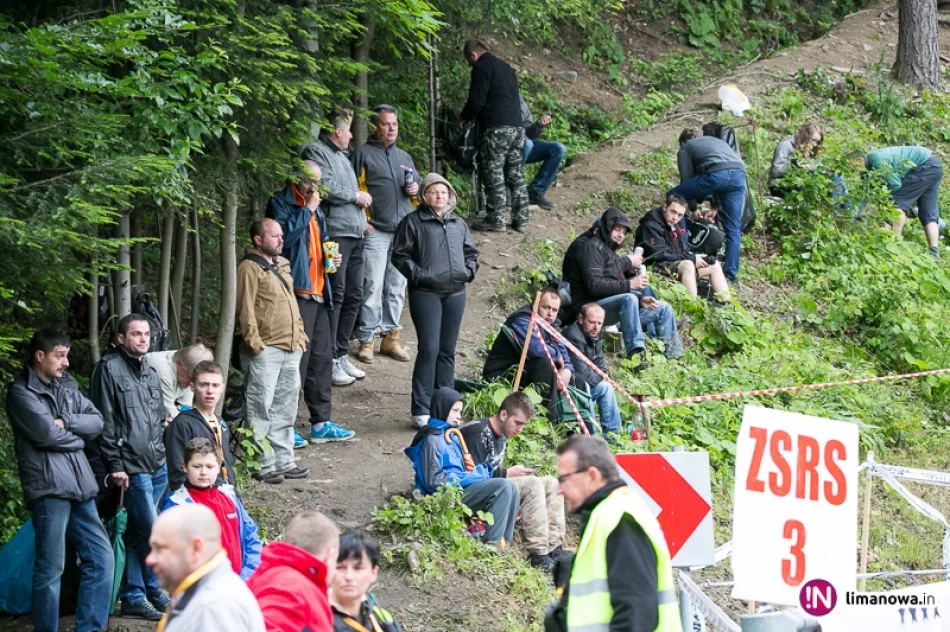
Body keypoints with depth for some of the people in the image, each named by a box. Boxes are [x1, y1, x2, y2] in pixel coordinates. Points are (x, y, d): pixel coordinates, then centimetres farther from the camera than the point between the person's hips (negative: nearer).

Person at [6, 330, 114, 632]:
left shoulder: (66, 386, 17)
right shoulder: (21, 392, -5)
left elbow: (97, 422, 9)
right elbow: (48, 435, -15)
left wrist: (66, 422, -8)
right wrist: (78, 437, 2)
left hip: (79, 486, 7)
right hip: (49, 488, -7)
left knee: (100, 557, 8)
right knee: (50, 568, -4)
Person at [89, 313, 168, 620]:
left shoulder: (150, 372, 17)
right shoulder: (109, 368, -7)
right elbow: (105, 421, -11)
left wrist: (165, 454, 17)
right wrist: (115, 465, -14)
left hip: (157, 465, 7)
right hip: (132, 466, -7)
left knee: (136, 532, 12)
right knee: (151, 531, -6)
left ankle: (133, 598, 17)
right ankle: (153, 590, 8)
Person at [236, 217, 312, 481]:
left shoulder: (282, 266, 18)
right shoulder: (249, 268, -9)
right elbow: (245, 309, -14)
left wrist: (300, 335, 19)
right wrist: (254, 343, -18)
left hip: (291, 349, 9)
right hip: (265, 350, -9)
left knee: (285, 409, 13)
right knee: (261, 409, -5)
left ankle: (283, 461, 21)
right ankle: (263, 464, -2)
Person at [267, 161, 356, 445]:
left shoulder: (315, 209, 22)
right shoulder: (281, 203, -5)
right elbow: (285, 235, -22)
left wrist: (331, 258, 12)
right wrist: (307, 210, -15)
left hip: (317, 293, 9)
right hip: (296, 290, -9)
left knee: (322, 357, 12)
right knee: (297, 358, -10)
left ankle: (321, 422, 20)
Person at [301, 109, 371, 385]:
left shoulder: (342, 155, 24)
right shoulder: (317, 152, -6)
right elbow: (326, 188, -20)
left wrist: (362, 220, 21)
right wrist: (356, 196, -8)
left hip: (354, 235, 10)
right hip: (334, 233, -10)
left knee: (354, 295, 11)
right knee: (335, 295, -11)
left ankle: (341, 355, 19)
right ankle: (329, 361, -9)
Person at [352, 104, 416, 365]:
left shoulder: (404, 157, 19)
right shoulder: (364, 154, 1)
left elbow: (418, 186, 28)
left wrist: (416, 189, 4)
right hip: (376, 232, -6)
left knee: (397, 287, 8)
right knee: (373, 287, -9)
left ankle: (391, 338, 15)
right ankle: (366, 341, -5)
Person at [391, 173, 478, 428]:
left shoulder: (458, 224, 16)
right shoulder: (413, 222, -1)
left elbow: (471, 251, 24)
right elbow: (400, 256, -3)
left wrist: (469, 270, 6)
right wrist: (417, 274, -13)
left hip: (455, 293, 6)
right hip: (426, 293, -6)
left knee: (447, 350, 9)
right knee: (429, 349, -12)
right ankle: (421, 410, -8)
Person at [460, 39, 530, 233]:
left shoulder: (481, 68, -5)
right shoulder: (506, 68, 21)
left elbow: (477, 100, -11)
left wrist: (464, 117, 9)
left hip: (496, 129, -8)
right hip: (517, 127, 8)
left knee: (494, 175, -2)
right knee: (516, 173, 10)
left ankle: (496, 220, -1)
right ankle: (521, 219, 11)